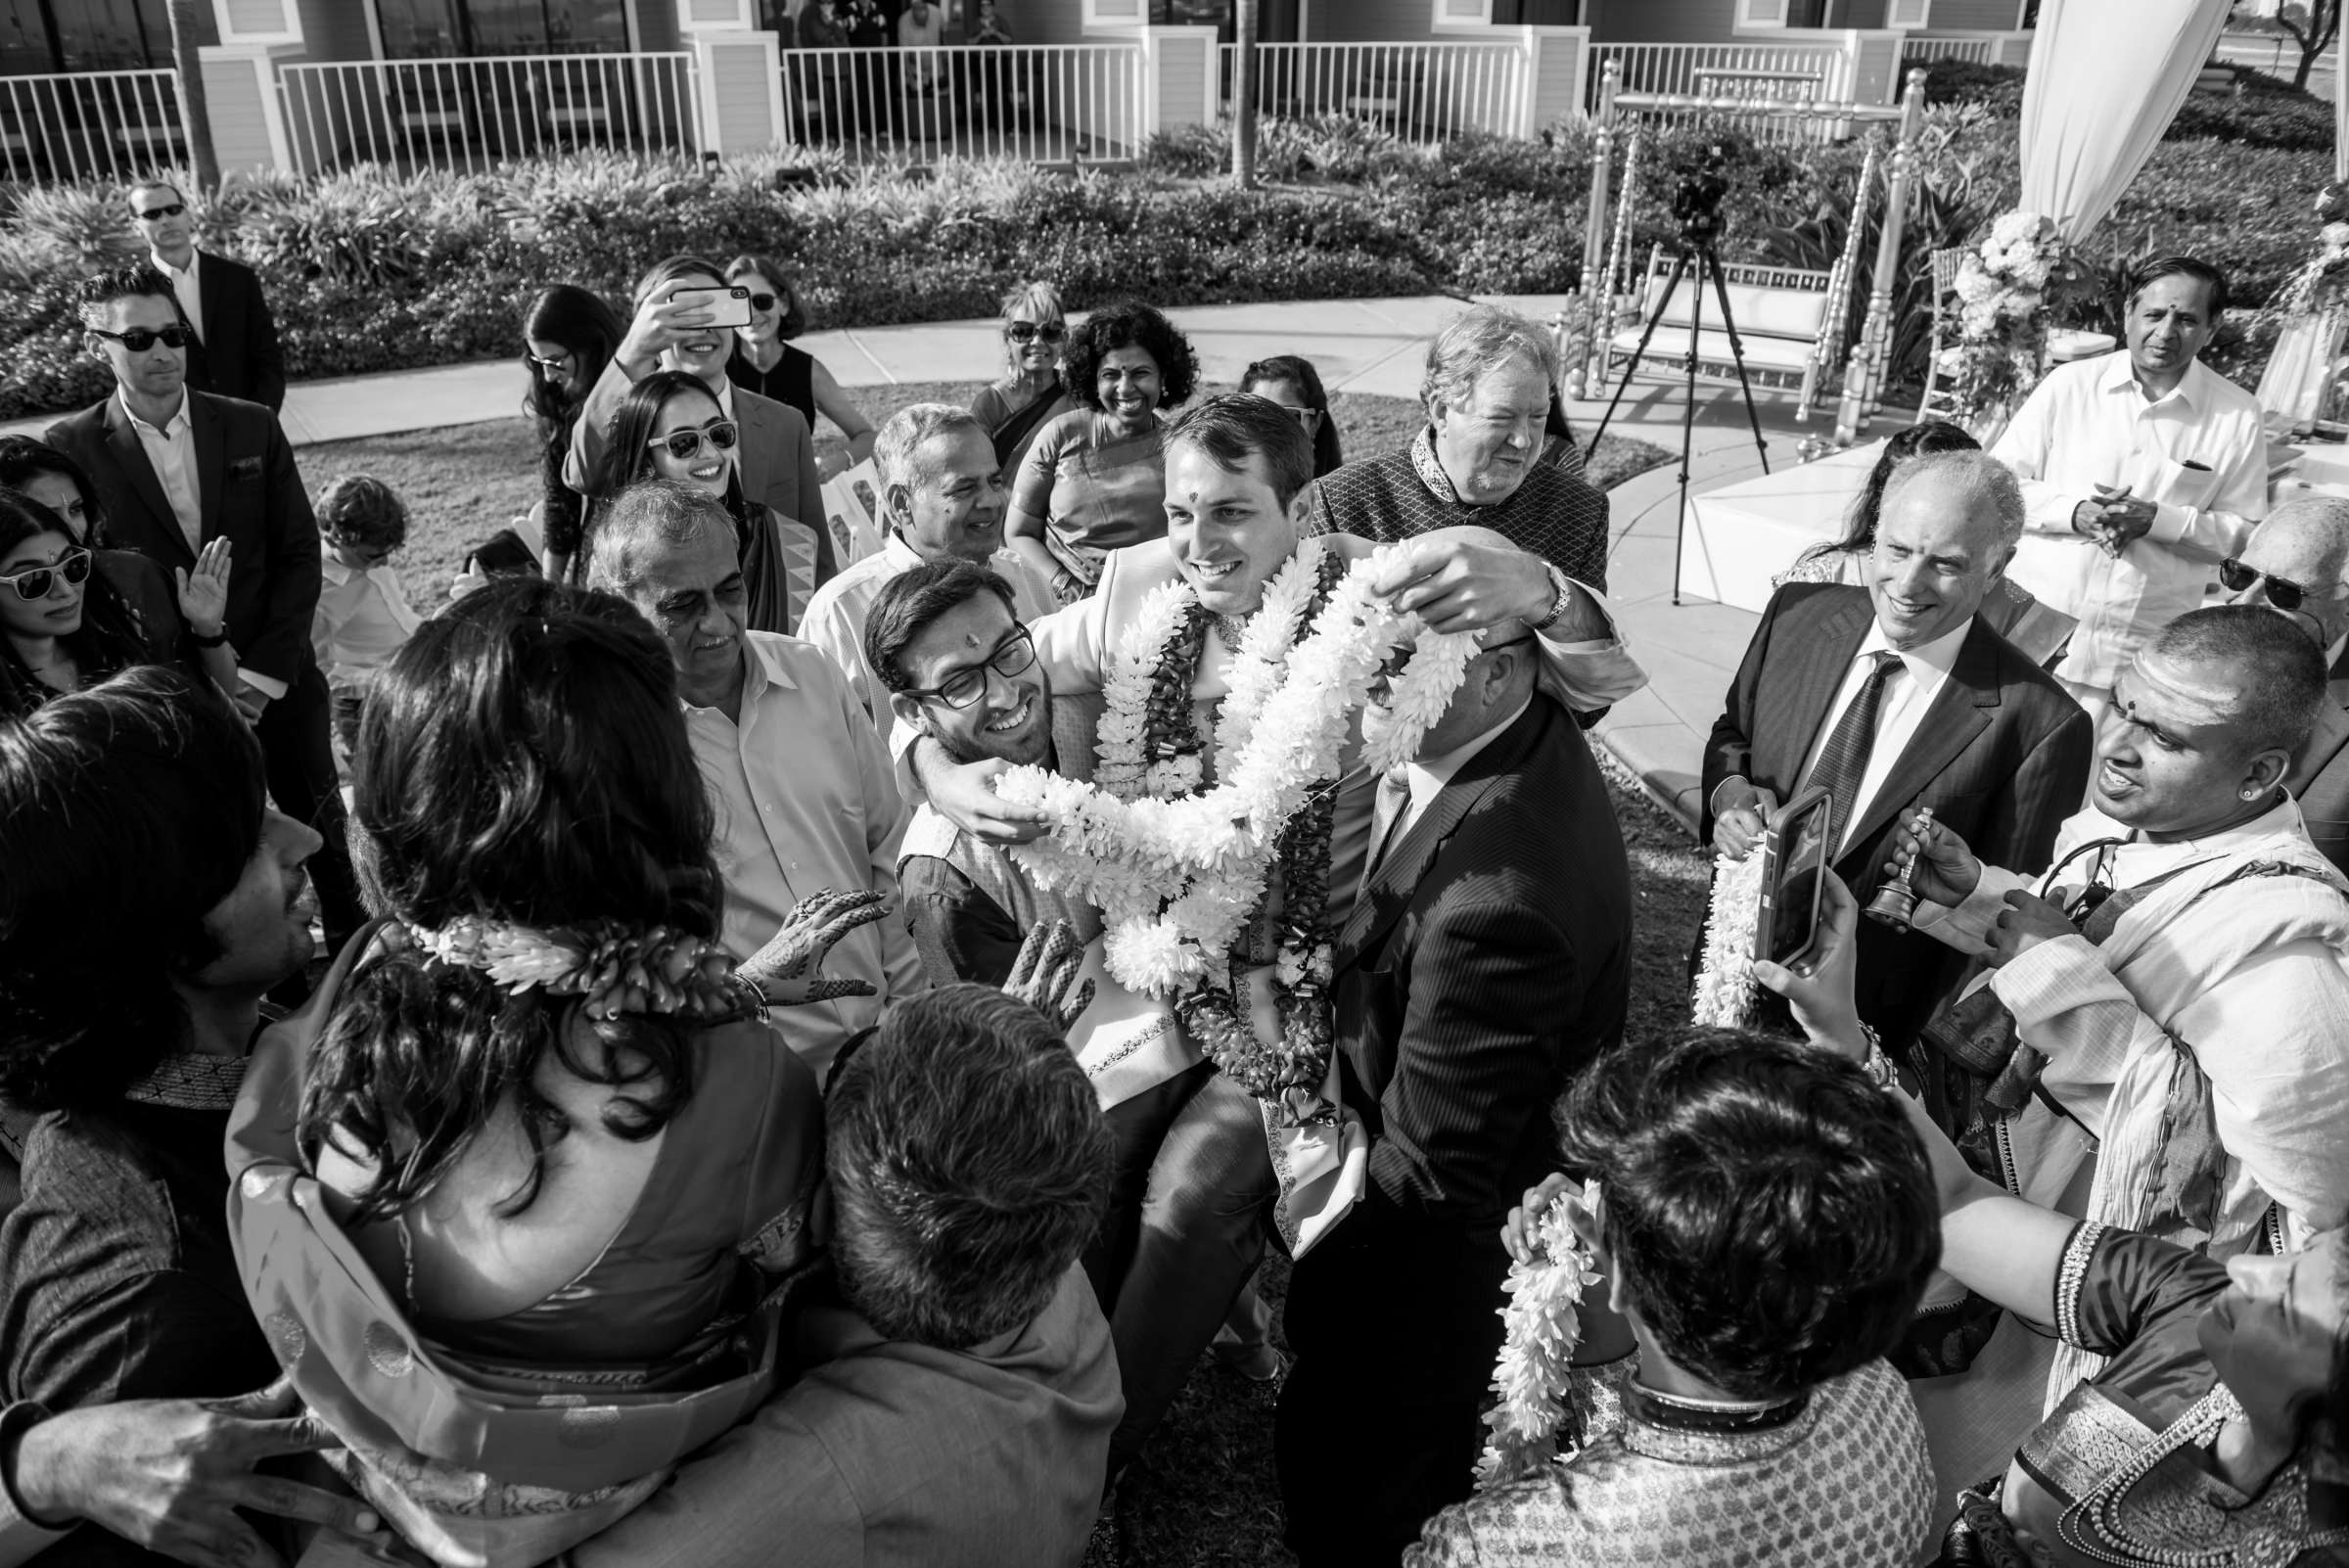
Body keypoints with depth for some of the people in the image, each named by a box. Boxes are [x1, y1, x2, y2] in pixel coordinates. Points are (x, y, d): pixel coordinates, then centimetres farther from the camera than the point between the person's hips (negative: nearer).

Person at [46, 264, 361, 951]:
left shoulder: (253, 429, 1)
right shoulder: (72, 449, -5)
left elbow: (299, 554, 1)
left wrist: (262, 675, -8)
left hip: (277, 684, 2)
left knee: (326, 836, 13)